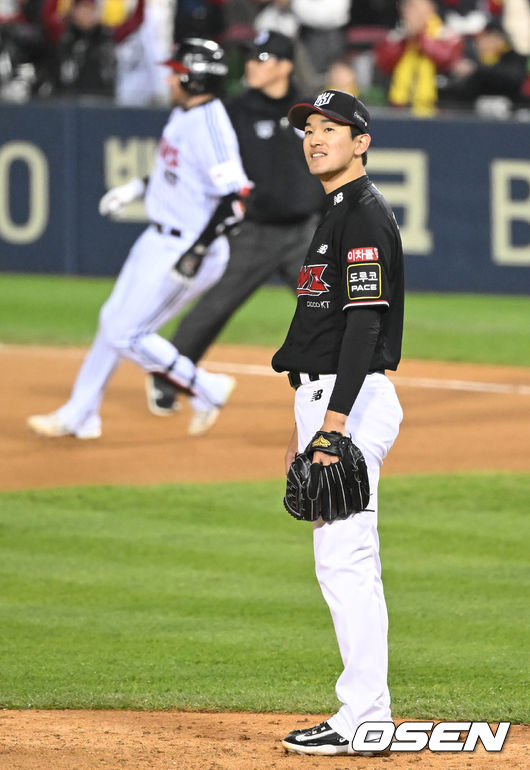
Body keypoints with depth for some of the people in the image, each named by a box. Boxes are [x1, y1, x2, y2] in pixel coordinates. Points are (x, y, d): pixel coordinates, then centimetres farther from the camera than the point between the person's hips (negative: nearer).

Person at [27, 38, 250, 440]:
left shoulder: (210, 128, -25)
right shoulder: (184, 115, 6)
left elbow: (233, 201, -29)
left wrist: (197, 253, -29)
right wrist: (136, 188, 20)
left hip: (184, 248, -10)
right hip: (159, 241, 10)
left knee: (126, 334, -6)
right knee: (113, 321, 16)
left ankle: (207, 390, 5)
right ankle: (80, 415, 27)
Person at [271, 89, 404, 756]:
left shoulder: (366, 214, -12)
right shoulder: (335, 217, 20)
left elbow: (365, 322, -22)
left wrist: (334, 422, -28)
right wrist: (304, 428, 23)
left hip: (354, 400, -11)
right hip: (324, 401, 11)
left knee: (346, 558, -12)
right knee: (341, 562, 11)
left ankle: (361, 716, -12)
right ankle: (368, 717, 14)